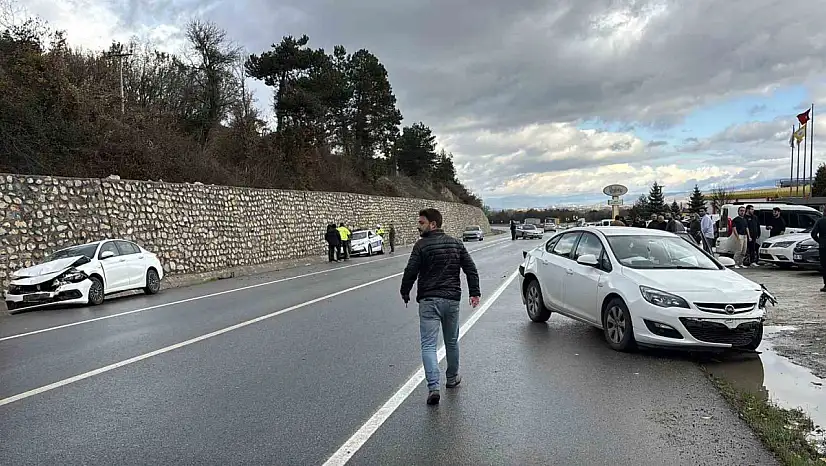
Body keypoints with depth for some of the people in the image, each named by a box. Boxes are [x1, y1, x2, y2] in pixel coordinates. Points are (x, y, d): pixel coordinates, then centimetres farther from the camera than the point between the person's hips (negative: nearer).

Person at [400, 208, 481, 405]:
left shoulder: (421, 245, -8)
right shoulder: (456, 243, 9)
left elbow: (411, 272, -12)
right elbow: (471, 269, 7)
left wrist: (405, 293, 3)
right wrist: (474, 292, 10)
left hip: (428, 300, -5)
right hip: (452, 299, 5)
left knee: (428, 345, -4)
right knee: (452, 341, 20)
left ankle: (433, 387, -16)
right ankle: (452, 378, 35)